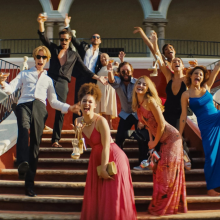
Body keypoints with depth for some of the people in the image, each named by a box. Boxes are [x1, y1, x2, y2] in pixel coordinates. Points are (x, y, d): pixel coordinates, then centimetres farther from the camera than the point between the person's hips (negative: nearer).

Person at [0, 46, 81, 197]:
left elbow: (53, 101, 29)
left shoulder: (48, 79, 31)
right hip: (24, 104, -2)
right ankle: (23, 163, -57)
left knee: (35, 145, -7)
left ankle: (29, 184, -5)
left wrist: (69, 108, 15)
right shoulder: (25, 74, 26)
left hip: (40, 108, 2)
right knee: (24, 128, -36)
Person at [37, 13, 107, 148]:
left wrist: (98, 77, 8)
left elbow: (84, 69, 15)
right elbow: (43, 38, 0)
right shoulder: (54, 48, 14)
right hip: (50, 80, 0)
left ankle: (56, 140, 2)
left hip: (63, 84, 0)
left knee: (60, 112, -3)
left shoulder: (74, 55, 15)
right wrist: (41, 24, -16)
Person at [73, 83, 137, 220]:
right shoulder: (79, 121, -2)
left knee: (112, 196, -4)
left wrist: (104, 168, -17)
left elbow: (106, 147, -21)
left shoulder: (101, 121, -23)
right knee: (95, 197, 13)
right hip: (96, 158, 7)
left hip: (113, 158, -7)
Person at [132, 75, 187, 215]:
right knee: (158, 171, 10)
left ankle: (163, 207, 7)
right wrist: (150, 140, 6)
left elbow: (161, 124, -19)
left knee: (167, 172, -3)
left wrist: (155, 142, -9)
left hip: (170, 137, -8)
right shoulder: (137, 104, 7)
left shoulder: (150, 101, -18)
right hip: (162, 140, 8)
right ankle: (159, 205, 21)